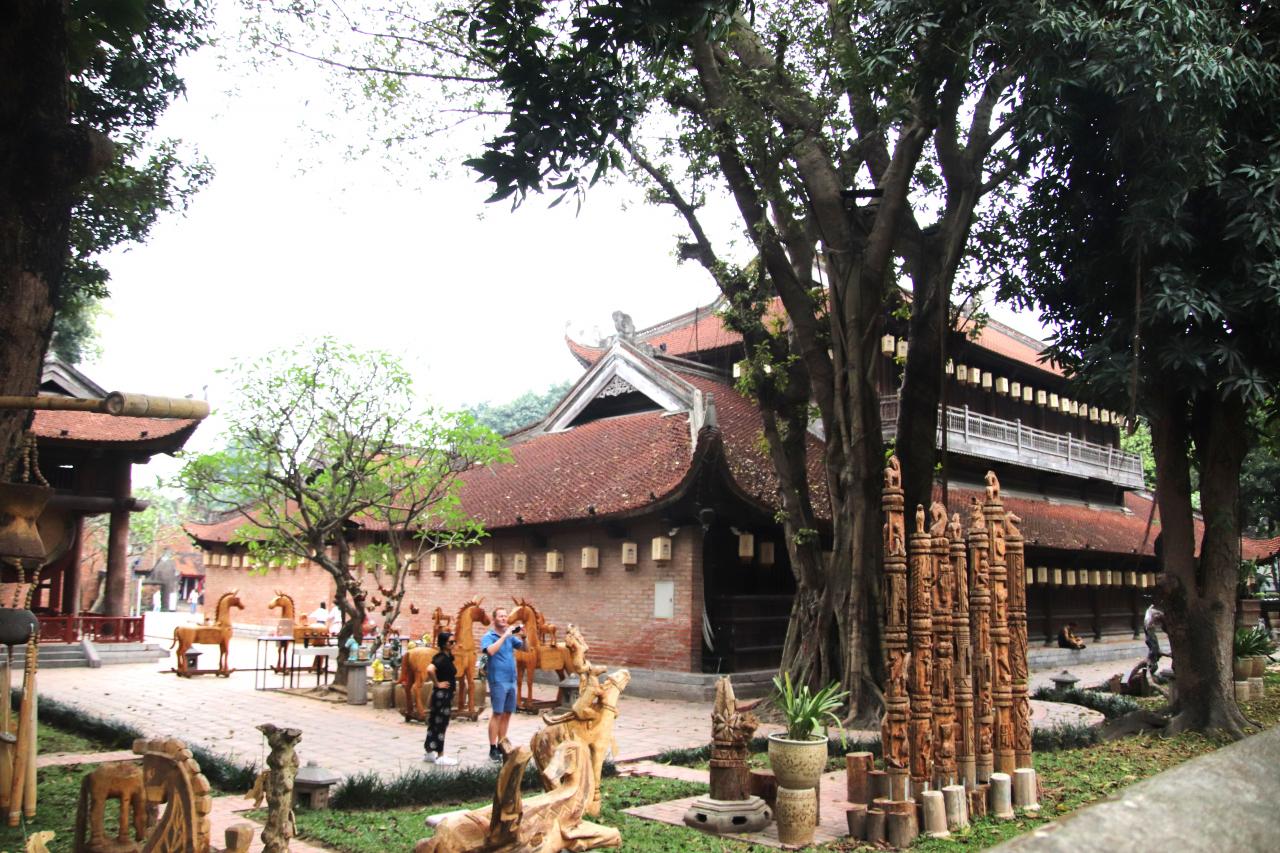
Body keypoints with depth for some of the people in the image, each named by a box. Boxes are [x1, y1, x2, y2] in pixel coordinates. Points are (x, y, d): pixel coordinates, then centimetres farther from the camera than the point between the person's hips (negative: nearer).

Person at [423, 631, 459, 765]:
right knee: (440, 725, -1)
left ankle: (430, 753, 24)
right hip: (442, 694, -9)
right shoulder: (442, 658, -19)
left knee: (435, 724, 15)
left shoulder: (447, 657, 9)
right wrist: (437, 683, -24)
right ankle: (440, 756, 7)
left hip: (446, 695, 9)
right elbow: (430, 669, -37)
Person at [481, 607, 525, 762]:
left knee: (507, 714, 10)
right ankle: (493, 749, 0)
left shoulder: (510, 636, 10)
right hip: (498, 680, -6)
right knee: (497, 714, -5)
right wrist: (505, 635, -23)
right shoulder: (488, 637, -6)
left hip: (511, 680, 6)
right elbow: (491, 651, -25)